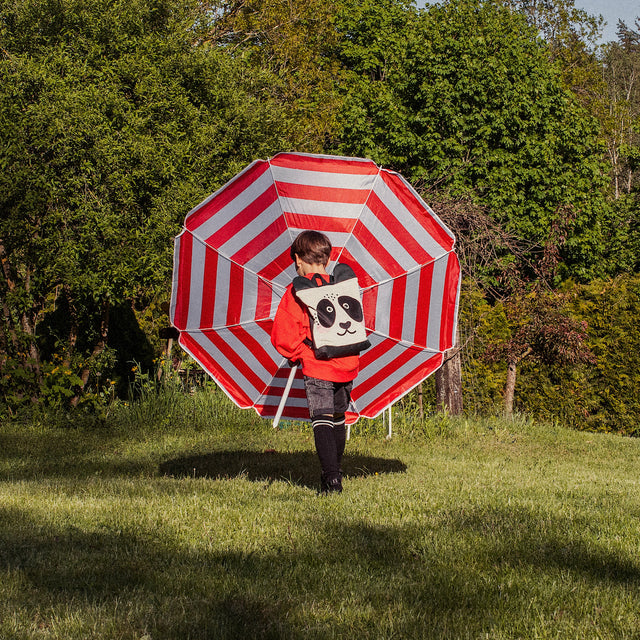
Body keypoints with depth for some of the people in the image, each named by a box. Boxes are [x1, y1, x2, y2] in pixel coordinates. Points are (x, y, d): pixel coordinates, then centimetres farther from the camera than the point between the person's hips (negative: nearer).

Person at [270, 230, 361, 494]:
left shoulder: (296, 292, -7)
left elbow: (283, 336, -10)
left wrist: (296, 354, 7)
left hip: (317, 367, -5)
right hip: (348, 365, 5)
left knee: (322, 421, -5)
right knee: (337, 418, 19)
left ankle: (331, 476, -20)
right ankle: (335, 472, 28)